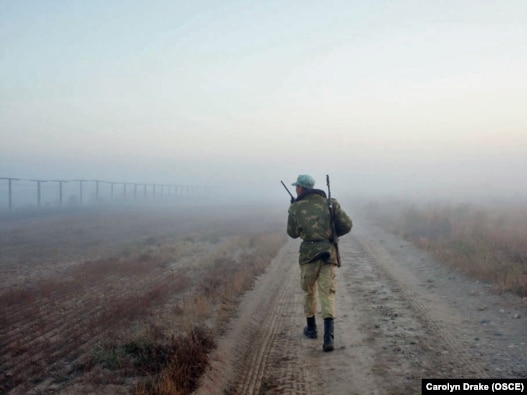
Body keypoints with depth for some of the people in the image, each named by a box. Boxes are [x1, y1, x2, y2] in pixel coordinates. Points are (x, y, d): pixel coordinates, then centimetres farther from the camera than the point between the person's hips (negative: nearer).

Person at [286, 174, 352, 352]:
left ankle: (311, 328, 33)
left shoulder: (295, 207, 3)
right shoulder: (329, 202, 8)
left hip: (309, 253, -1)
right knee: (327, 293, 0)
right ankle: (328, 336, -15)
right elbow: (347, 225, 5)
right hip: (328, 252, 1)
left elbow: (293, 233, 14)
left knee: (309, 291, 20)